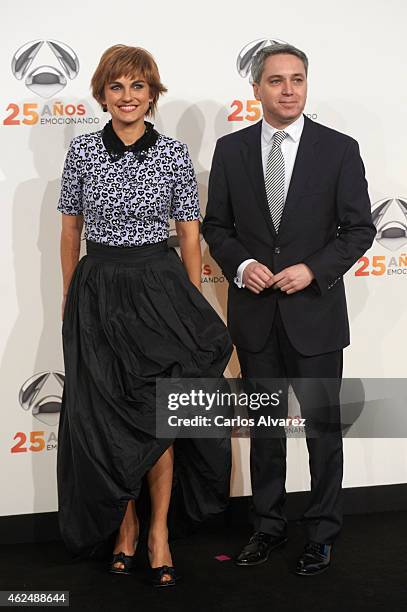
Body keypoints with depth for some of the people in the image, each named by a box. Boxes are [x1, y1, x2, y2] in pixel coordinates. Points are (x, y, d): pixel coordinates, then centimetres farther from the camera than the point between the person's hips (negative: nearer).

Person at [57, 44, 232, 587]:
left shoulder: (174, 152, -1)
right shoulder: (82, 150, 1)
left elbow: (190, 233, 3)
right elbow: (70, 227, 9)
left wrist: (195, 305, 1)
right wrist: (69, 297, 11)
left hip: (160, 288, -1)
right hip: (98, 292, 1)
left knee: (157, 416, -1)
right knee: (105, 416, 4)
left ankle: (158, 530, 15)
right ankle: (124, 525, 22)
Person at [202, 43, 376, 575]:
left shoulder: (339, 149, -4)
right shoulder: (231, 149, 3)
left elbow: (360, 228, -3)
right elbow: (216, 225, 7)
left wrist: (313, 270, -16)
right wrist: (240, 265, -11)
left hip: (315, 310, -2)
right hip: (255, 313, 2)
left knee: (323, 426, 7)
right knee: (264, 425, 14)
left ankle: (322, 533, 23)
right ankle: (269, 525, 28)